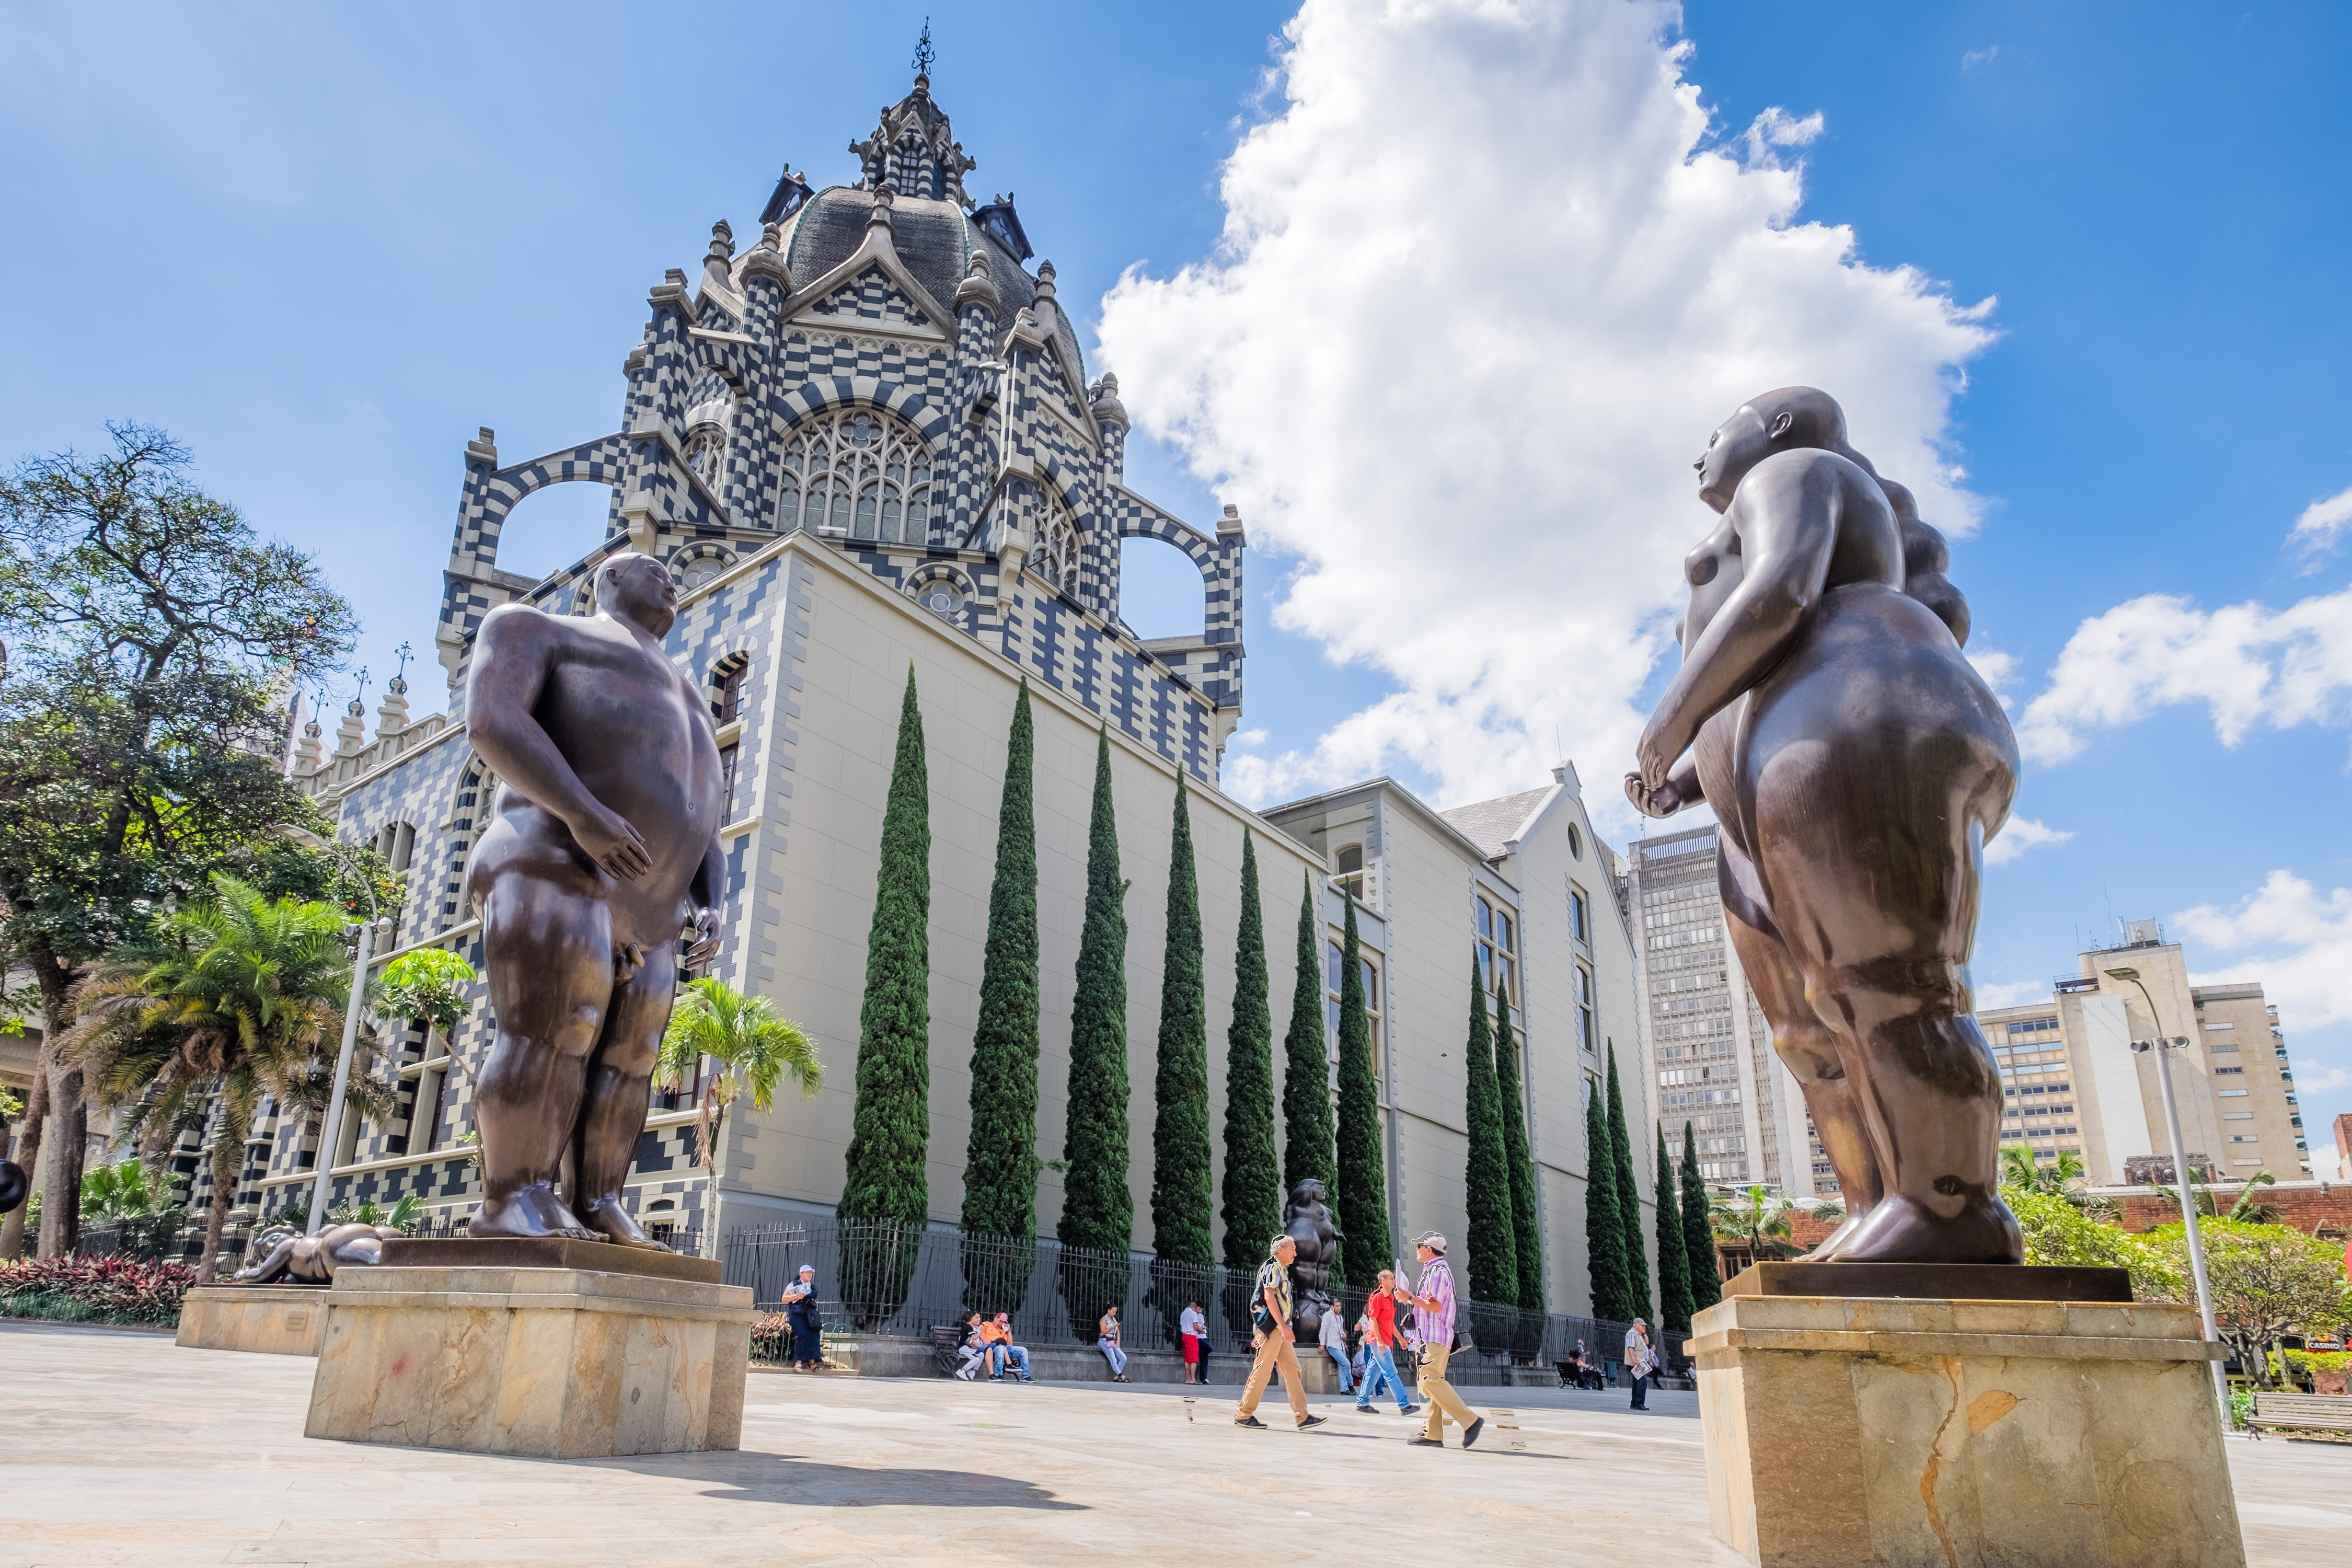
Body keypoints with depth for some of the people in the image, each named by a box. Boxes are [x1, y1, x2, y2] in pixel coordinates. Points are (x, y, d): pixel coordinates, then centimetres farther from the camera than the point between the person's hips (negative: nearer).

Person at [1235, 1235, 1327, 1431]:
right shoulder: (1272, 1267, -10)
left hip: (1280, 1330, 10)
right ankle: (1243, 1415, 0)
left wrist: (1285, 1327, 19)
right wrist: (1283, 1326, -24)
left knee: (1293, 1370, 6)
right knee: (1262, 1371, -7)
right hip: (1271, 1327, -10)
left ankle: (1302, 1417, 5)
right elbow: (1269, 1297, -20)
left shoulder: (1283, 1270, 21)